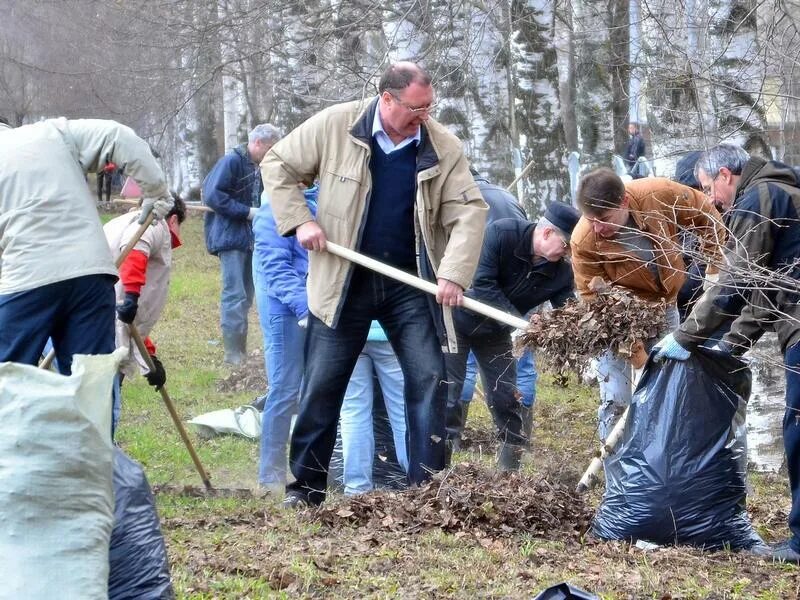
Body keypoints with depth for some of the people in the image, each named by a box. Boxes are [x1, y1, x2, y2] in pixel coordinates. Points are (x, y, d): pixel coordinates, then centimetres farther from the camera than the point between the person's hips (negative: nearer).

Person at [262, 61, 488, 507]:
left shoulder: (443, 147, -6)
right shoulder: (334, 126, -8)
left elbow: (469, 212, -9)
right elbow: (278, 166, 2)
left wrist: (454, 273, -22)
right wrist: (298, 220, -11)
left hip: (410, 283, 1)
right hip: (343, 281, -1)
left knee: (430, 379, -3)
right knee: (322, 385, 5)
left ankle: (428, 485, 4)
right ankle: (306, 485, 17)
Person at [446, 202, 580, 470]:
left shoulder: (561, 272, -12)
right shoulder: (502, 233, -27)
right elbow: (482, 285, -32)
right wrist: (521, 322, -37)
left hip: (496, 333, 5)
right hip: (459, 321, -5)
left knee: (508, 399, 2)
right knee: (448, 398, -8)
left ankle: (511, 472, 11)